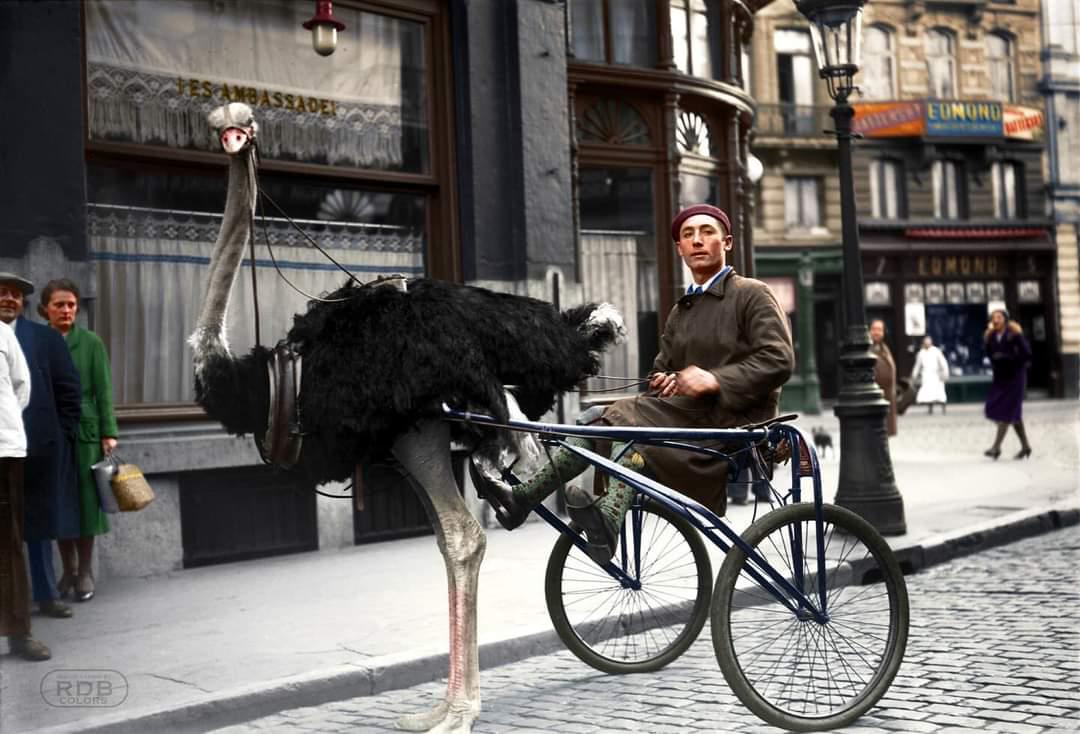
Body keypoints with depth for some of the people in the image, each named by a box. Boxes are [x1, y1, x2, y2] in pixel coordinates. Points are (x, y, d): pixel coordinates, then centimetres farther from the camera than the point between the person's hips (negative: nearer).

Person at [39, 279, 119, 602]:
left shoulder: (90, 342, 1)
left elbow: (103, 390, -1)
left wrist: (109, 432, -7)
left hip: (85, 429, -1)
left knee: (86, 499, 2)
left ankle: (85, 572, 11)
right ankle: (68, 569, 18)